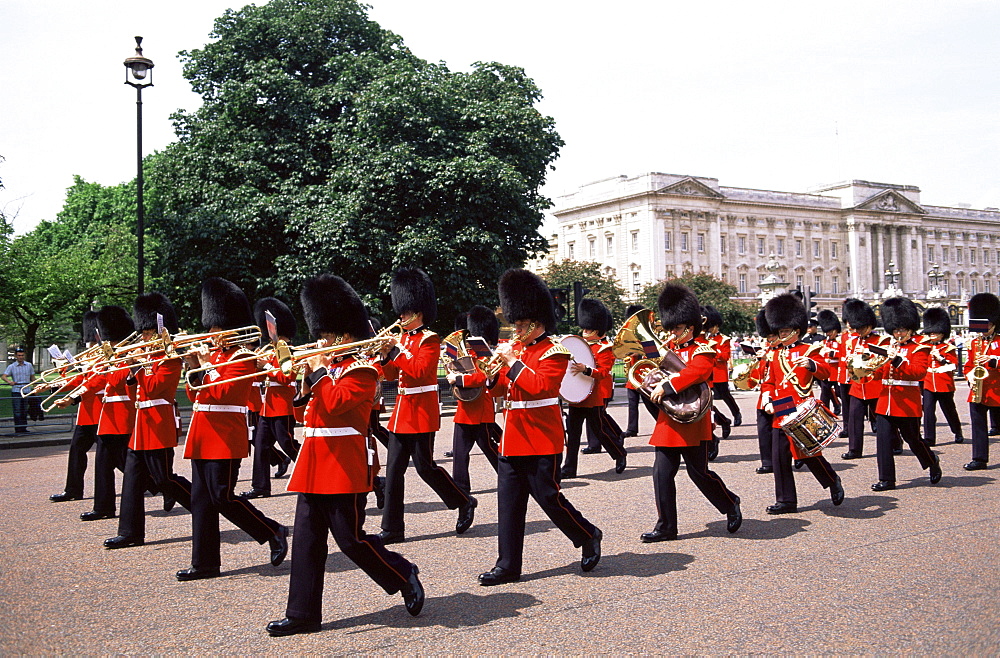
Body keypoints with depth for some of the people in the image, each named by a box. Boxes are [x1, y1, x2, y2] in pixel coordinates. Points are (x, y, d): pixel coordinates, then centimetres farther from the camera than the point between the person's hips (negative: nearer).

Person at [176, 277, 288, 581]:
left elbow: (221, 392, -20)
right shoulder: (213, 355, 16)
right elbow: (194, 394, 15)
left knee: (222, 497, -8)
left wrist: (207, 367, -12)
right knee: (201, 500, 8)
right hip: (203, 438, 9)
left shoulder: (242, 358, -9)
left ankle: (274, 532, 8)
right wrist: (195, 370, -1)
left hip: (226, 439, -9)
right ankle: (204, 562, 13)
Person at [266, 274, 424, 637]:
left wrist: (318, 372, -12)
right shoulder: (329, 367, 17)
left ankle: (405, 577, 17)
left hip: (345, 466, -9)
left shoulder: (360, 370, -10)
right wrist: (308, 379, 4)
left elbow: (335, 403, -24)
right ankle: (302, 614, 12)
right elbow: (307, 404, 20)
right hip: (316, 464, 9)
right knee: (307, 539, 7)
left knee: (350, 537, -3)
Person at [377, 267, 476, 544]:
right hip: (402, 410, 8)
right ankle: (392, 528, 8)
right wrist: (385, 356, -5)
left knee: (425, 466, -3)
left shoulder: (429, 339, -8)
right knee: (394, 469, 4)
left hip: (422, 412, -8)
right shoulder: (403, 338, 14)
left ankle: (464, 503, 19)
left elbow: (420, 370, -22)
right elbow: (391, 374, 13)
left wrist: (396, 352, -22)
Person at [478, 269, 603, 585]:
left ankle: (588, 537, 24)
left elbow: (540, 386, -24)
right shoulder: (518, 348, 13)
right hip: (514, 439, 8)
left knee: (548, 496, -1)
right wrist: (497, 367, -5)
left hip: (541, 440, -7)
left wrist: (513, 361, -20)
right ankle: (508, 565, 12)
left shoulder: (554, 351, -9)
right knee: (509, 500, 6)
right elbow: (503, 387, 14)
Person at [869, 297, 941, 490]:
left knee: (913, 439, 7)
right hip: (885, 402, 5)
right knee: (883, 440, -2)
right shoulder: (888, 348, 15)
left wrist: (898, 361, -28)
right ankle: (886, 479, 4)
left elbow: (919, 372, -17)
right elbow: (879, 372, 14)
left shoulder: (919, 349, -2)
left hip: (907, 404, -5)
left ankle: (933, 462, 36)